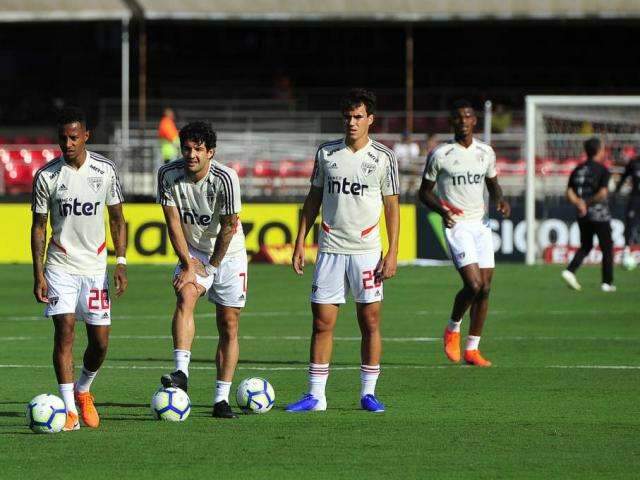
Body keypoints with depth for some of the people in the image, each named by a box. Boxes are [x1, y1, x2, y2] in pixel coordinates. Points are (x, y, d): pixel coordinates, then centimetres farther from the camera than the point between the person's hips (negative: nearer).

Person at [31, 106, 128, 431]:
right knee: (65, 330, -15)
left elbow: (117, 219, 8)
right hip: (60, 266, -2)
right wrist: (38, 275, -6)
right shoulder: (46, 176, -6)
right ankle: (69, 410, -14)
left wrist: (121, 263, -1)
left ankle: (83, 391, 30)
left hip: (95, 266, 2)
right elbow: (38, 226, 0)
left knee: (100, 342, 2)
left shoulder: (105, 170, -2)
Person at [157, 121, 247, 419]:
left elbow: (228, 228, -16)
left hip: (228, 254, -1)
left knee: (229, 326, 0)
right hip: (193, 252, 1)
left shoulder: (225, 179, -23)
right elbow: (173, 222, -10)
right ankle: (181, 373, -38)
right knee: (185, 297, -28)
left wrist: (210, 267, -14)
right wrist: (188, 263, -14)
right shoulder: (168, 174, -15)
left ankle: (222, 399, 6)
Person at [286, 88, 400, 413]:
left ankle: (368, 393, 9)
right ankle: (315, 396, 3)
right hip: (330, 249, 2)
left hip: (367, 252, -2)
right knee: (322, 322, -1)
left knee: (370, 322, 0)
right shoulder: (326, 153, 6)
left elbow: (392, 206, 2)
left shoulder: (384, 157, 0)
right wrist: (300, 242, 7)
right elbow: (314, 198, 13)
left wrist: (392, 252, -5)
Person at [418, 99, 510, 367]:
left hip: (481, 224, 5)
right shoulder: (439, 155, -4)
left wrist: (500, 200, -2)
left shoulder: (486, 152, 9)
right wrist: (440, 209, -17)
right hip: (456, 225, -5)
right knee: (474, 284, -18)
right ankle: (453, 329, 9)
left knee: (485, 288, 1)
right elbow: (424, 192, 3)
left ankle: (472, 349, 11)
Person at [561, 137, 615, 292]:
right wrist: (588, 202, -8)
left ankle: (570, 271, -3)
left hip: (582, 215, 5)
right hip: (599, 215, -5)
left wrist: (579, 203, -12)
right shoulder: (602, 170, -10)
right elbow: (603, 194, -20)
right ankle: (607, 283, 9)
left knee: (586, 246, 18)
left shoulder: (577, 170, 7)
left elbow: (569, 193, 0)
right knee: (607, 248, 8)